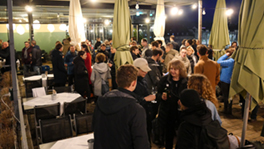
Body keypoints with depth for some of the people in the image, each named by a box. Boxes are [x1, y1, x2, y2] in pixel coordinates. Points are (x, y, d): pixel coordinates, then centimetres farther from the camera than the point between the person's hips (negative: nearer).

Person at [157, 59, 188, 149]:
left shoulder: (186, 81, -4)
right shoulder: (164, 79, 0)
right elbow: (158, 94, 4)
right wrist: (161, 96, -17)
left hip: (181, 112, -1)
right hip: (167, 113, 1)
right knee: (169, 135, 15)